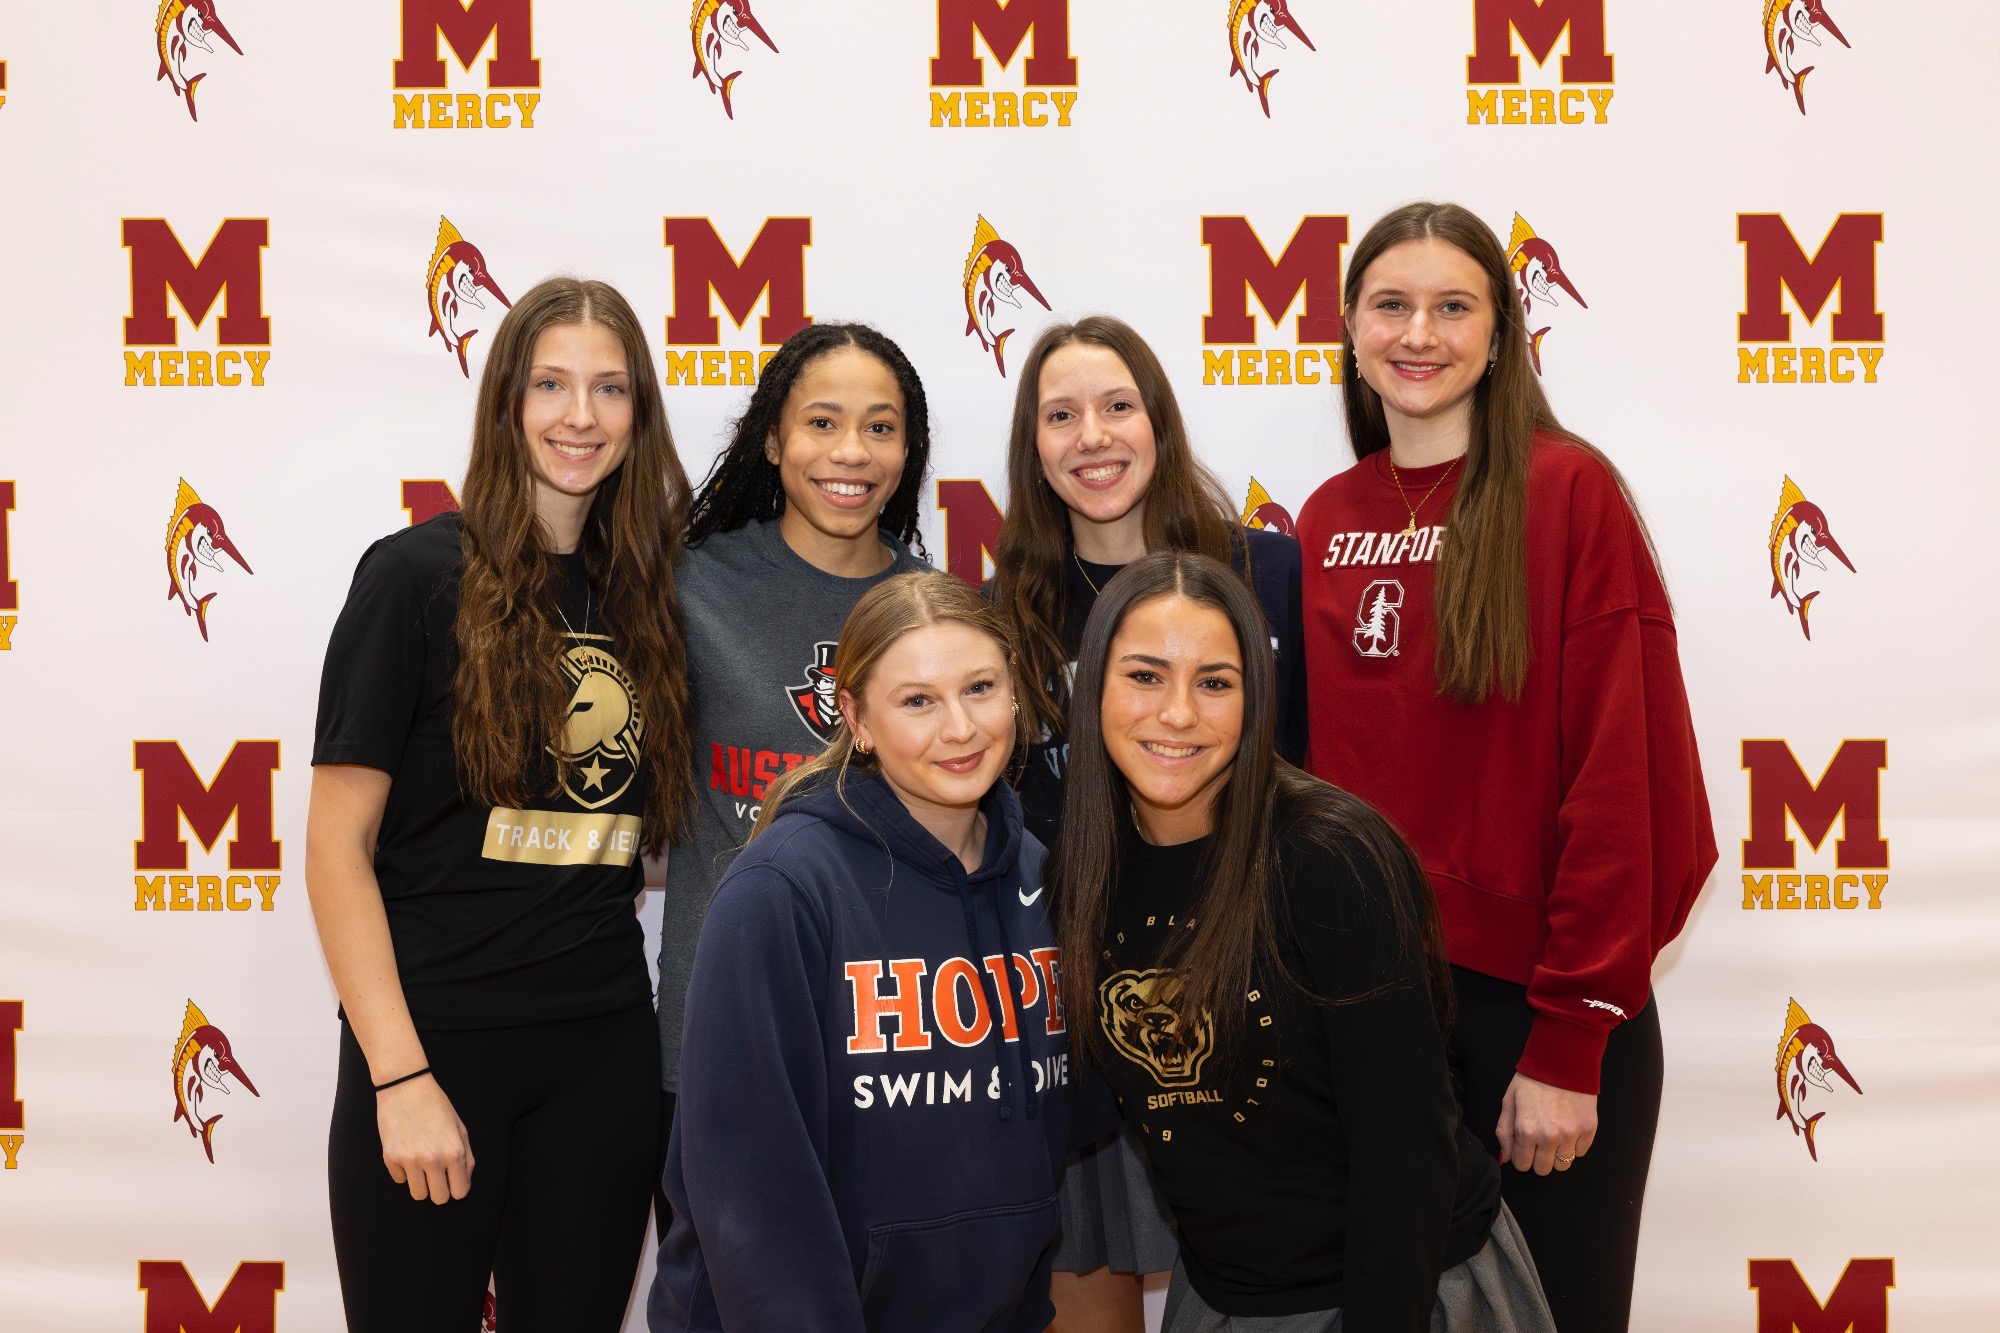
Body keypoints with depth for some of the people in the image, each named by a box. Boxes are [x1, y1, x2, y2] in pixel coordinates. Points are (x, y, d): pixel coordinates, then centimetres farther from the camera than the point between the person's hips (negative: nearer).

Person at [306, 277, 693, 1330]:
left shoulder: (645, 590, 8)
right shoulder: (419, 574, -6)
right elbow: (336, 842, -9)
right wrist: (400, 1076, -13)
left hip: (604, 1047, 4)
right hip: (435, 1043, -4)